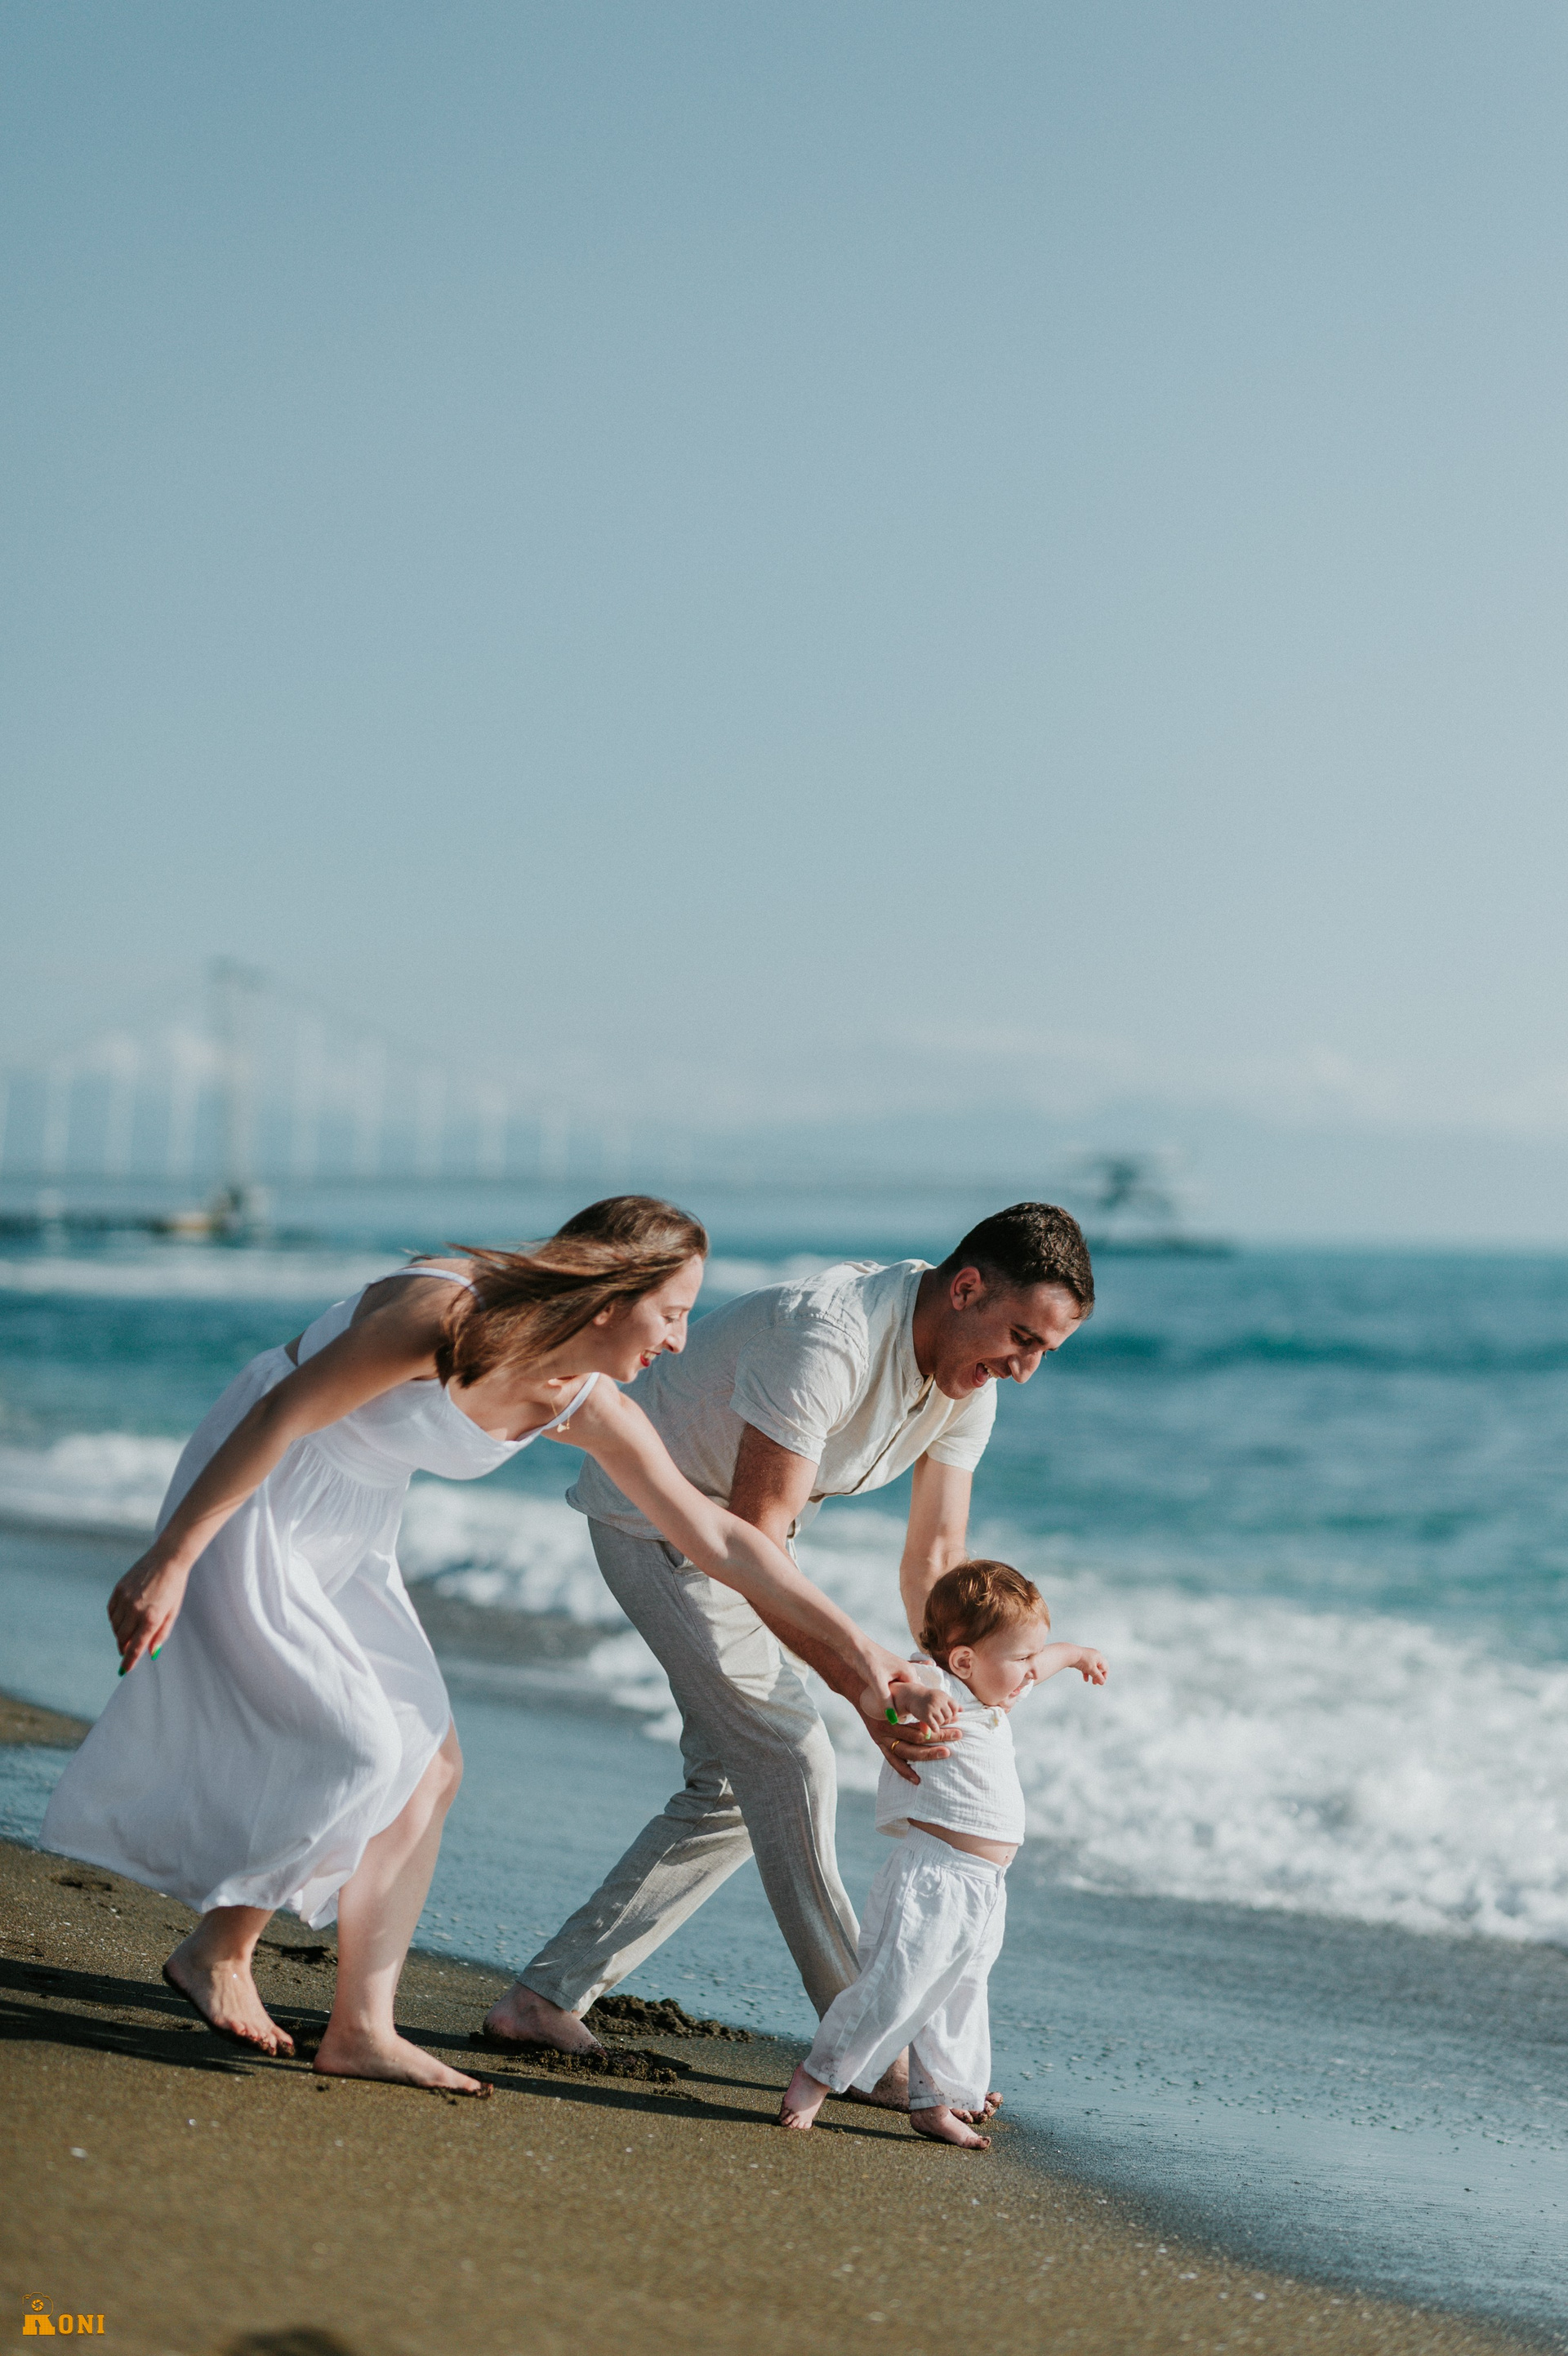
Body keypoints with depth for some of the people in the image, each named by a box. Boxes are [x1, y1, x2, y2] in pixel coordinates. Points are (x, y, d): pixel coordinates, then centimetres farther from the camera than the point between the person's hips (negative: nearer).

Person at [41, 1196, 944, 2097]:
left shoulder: (589, 1409, -5)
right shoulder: (445, 1314, -28)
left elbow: (717, 1539, 3)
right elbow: (280, 1416, -25)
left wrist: (851, 1644, 3)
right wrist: (170, 1559, -24)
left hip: (353, 1533, 8)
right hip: (251, 1495, -8)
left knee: (432, 1767, 1)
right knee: (361, 1753, -15)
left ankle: (362, 2028, 5)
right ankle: (218, 1948, 6)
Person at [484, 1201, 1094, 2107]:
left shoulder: (972, 1384, -7)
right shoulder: (828, 1337, -35)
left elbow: (935, 1560, -2)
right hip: (659, 1517, -9)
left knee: (736, 1789, 7)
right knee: (789, 1765, -13)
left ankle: (549, 1995, 11)